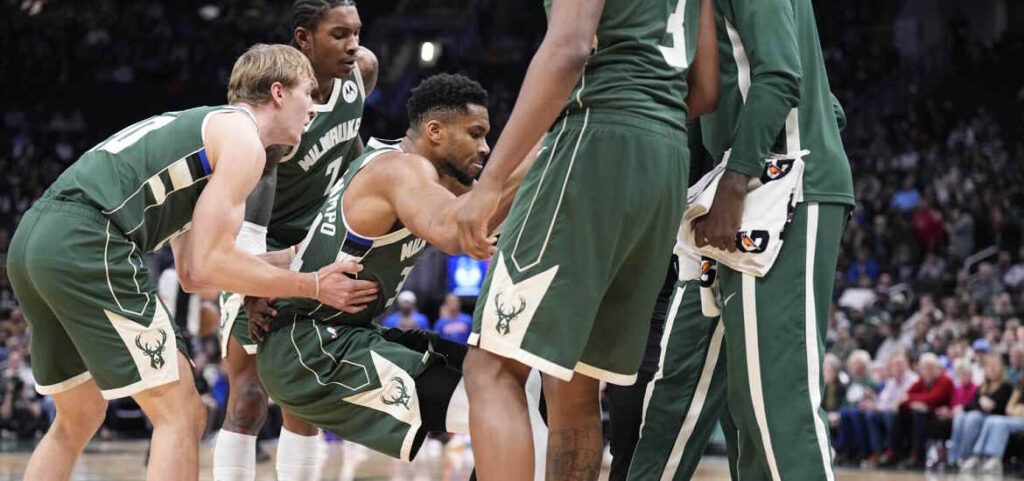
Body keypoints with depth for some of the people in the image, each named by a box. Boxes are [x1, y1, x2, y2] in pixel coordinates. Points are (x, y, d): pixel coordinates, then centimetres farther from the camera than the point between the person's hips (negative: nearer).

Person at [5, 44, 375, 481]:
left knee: (78, 420, 24)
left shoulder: (199, 128, 30)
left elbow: (191, 274, 28)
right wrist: (313, 286, 5)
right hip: (86, 246, -10)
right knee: (181, 415, -2)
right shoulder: (242, 139, 2)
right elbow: (208, 266, -4)